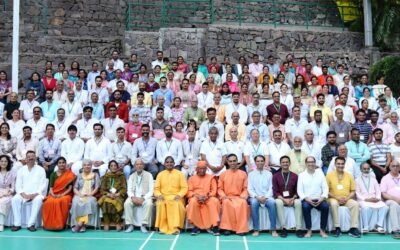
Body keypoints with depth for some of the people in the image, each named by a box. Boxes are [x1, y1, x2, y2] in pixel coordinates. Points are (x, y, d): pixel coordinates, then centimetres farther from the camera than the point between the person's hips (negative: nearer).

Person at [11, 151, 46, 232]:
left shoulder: (40, 170, 5)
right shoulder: (21, 170, 12)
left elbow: (43, 185, -1)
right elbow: (18, 185, 6)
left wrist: (35, 194, -16)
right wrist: (23, 194, -13)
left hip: (36, 194, -2)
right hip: (24, 194, 2)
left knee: (38, 200, -35)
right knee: (15, 199, -28)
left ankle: (31, 224, -31)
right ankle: (17, 224, -22)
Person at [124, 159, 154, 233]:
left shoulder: (149, 175, 1)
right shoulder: (131, 176, 11)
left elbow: (151, 190, -4)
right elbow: (129, 190, 6)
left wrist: (143, 198, -19)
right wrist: (133, 197, -16)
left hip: (145, 197, -2)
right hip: (134, 197, 2)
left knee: (149, 204, -35)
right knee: (127, 203, -28)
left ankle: (143, 225, -28)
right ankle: (130, 225, -22)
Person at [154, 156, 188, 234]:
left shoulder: (179, 174, 9)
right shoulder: (160, 174, 15)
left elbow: (184, 188, 3)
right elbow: (156, 188, 11)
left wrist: (179, 195, -15)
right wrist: (159, 195, -10)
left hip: (175, 198, -1)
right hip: (163, 197, 1)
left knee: (176, 204, -35)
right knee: (160, 204, -33)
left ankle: (174, 227, -30)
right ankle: (163, 228, -25)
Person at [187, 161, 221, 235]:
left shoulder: (211, 177, 11)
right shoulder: (192, 178, 12)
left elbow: (214, 191, 4)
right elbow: (189, 192, 4)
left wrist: (207, 196, -17)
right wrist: (196, 196, -16)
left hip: (208, 198, 0)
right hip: (196, 198, 0)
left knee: (215, 201, -33)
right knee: (193, 201, -35)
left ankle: (214, 225, -29)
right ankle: (196, 226, -25)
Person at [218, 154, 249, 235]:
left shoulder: (243, 174, 8)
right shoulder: (223, 174, 8)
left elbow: (246, 188, 7)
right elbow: (220, 189, 7)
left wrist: (243, 196, -11)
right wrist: (223, 196, -11)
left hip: (239, 197, 0)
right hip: (227, 198, 0)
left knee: (243, 203, -34)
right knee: (226, 203, -35)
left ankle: (241, 228, -29)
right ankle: (227, 227, -28)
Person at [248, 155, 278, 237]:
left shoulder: (269, 174, 11)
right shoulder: (251, 174, 9)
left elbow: (271, 188, 4)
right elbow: (250, 189, 2)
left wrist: (266, 197, -14)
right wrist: (257, 197, -14)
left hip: (267, 197, 1)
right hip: (255, 197, 0)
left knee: (272, 202, -32)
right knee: (254, 203, -35)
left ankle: (273, 229, -28)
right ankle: (256, 229, -29)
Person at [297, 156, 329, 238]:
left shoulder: (320, 173, 11)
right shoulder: (301, 175, 7)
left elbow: (325, 187, 5)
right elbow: (299, 190, 0)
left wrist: (322, 197, -12)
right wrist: (307, 198, -16)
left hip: (319, 199, 1)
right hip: (307, 199, -1)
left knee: (326, 206, -28)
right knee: (305, 206, -33)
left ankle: (322, 229, -12)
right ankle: (309, 230, -18)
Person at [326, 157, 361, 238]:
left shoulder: (349, 176, 10)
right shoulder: (329, 175, 1)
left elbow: (353, 191, 10)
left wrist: (347, 198, -9)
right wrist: (337, 197, -14)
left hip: (346, 200, 3)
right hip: (334, 199, -2)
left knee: (355, 204, -27)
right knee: (333, 204, -36)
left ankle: (353, 228, -23)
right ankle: (337, 228, -27)